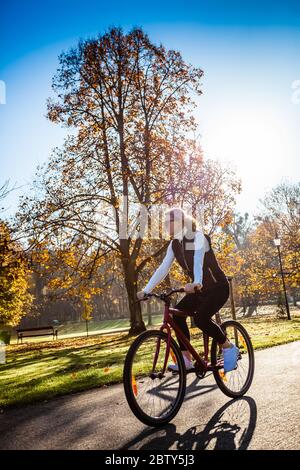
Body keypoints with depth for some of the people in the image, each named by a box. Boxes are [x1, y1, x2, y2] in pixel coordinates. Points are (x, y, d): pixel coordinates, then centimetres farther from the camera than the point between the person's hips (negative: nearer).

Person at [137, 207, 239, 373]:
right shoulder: (174, 244, 2)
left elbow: (198, 261, -38)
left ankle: (229, 347, -2)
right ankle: (186, 360, -2)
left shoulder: (198, 237, -19)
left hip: (217, 287, -7)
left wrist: (196, 283, -55)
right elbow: (163, 268, -2)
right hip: (200, 289, 7)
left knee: (200, 317, -27)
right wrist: (146, 290, -9)